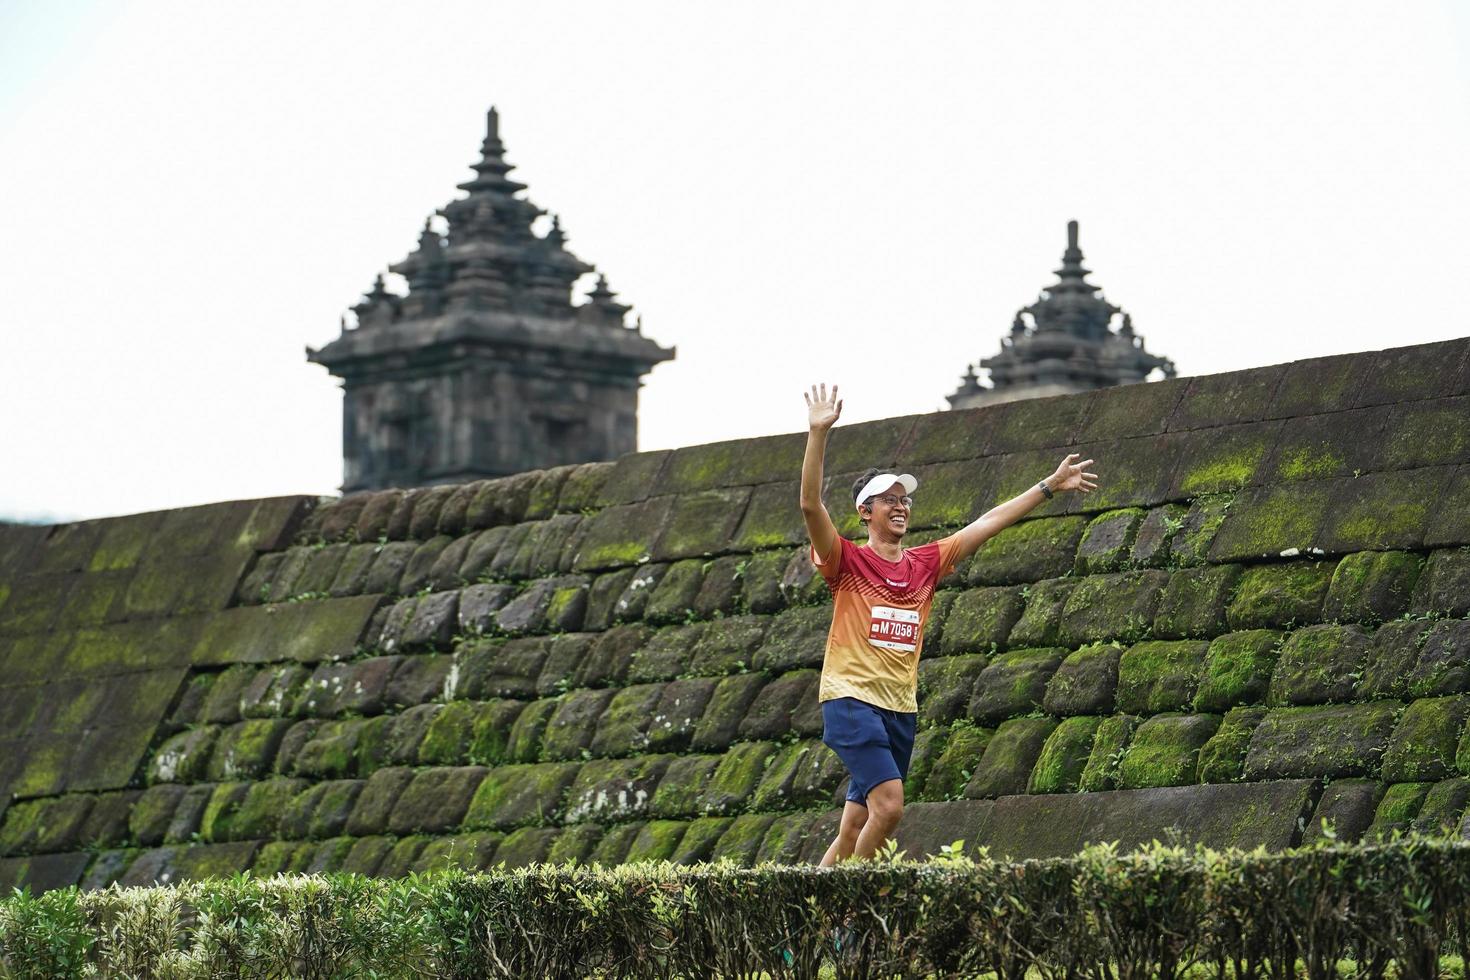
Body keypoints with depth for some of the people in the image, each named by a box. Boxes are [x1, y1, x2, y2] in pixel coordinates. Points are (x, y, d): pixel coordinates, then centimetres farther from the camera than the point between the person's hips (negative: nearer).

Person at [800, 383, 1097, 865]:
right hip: (851, 698, -6)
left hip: (901, 708, 6)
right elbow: (810, 504, -15)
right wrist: (818, 432, -24)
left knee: (853, 833, 5)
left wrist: (1050, 486, 20)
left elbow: (989, 523, 18)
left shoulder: (925, 564, 13)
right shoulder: (848, 562, -1)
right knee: (889, 805, -22)